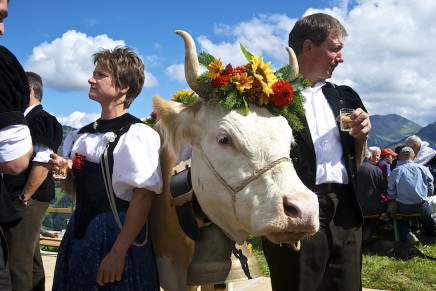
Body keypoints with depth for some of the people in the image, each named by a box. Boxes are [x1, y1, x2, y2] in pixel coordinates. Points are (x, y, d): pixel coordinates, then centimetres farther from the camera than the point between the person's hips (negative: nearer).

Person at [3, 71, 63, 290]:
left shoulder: (41, 119, -11)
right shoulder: (25, 120, 17)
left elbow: (42, 163, -20)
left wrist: (24, 197, -17)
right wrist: (19, 197, 15)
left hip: (29, 200, -9)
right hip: (22, 200, 9)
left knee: (19, 262, -7)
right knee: (29, 259, 16)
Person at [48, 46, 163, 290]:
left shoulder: (137, 134, -12)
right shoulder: (81, 135, 9)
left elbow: (144, 196, -17)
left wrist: (118, 253, -21)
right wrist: (63, 173, -2)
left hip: (118, 235, -6)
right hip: (79, 233, 7)